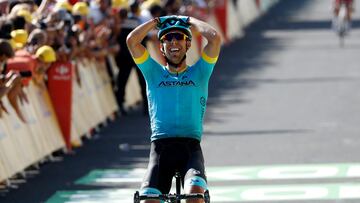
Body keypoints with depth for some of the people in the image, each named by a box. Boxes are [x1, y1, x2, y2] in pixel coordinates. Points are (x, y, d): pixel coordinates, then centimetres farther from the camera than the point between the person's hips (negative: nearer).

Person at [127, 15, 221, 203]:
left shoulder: (198, 73, 15)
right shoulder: (154, 73, 17)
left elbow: (214, 37, 0)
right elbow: (132, 40, 5)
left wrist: (189, 21, 16)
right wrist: (157, 21, 17)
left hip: (190, 147, -1)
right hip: (160, 147, 1)